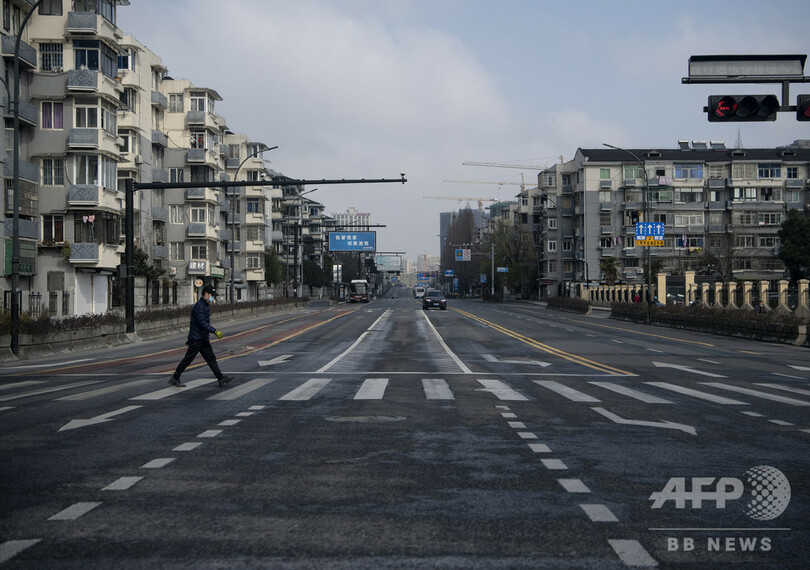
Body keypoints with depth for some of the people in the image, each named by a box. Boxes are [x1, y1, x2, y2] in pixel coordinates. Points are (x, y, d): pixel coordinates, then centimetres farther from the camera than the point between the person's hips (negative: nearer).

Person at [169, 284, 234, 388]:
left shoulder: (206, 305, 14)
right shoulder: (199, 306, -19)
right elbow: (202, 323, -29)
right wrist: (215, 331, -33)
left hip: (204, 338, 9)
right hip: (196, 338, -9)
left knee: (211, 358, 4)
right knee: (188, 359, -2)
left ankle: (221, 379, 1)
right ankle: (174, 378, 8)